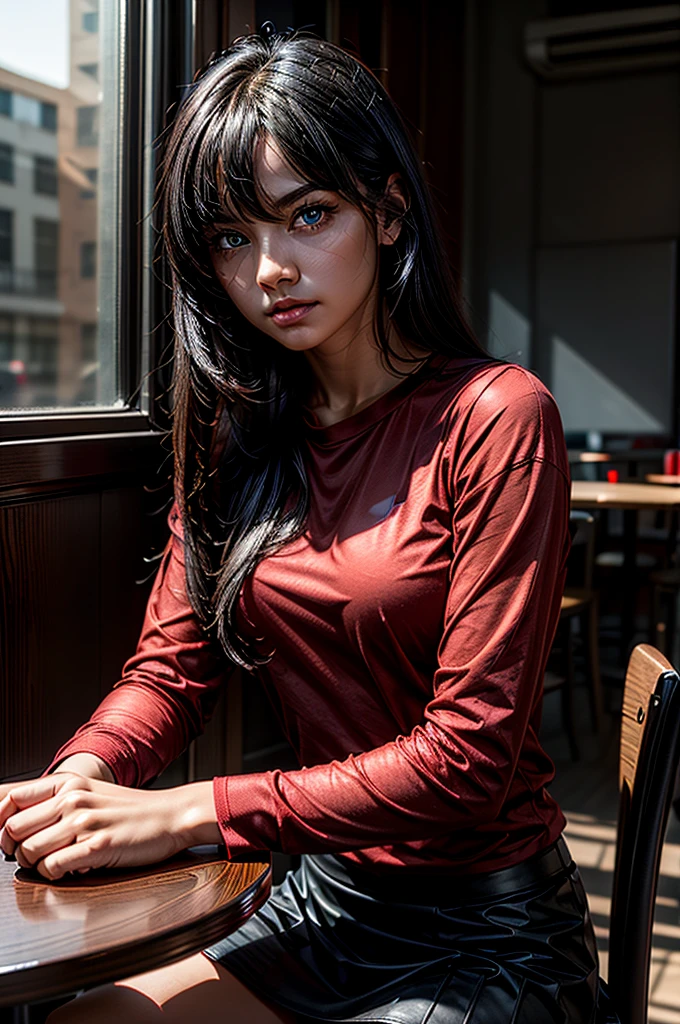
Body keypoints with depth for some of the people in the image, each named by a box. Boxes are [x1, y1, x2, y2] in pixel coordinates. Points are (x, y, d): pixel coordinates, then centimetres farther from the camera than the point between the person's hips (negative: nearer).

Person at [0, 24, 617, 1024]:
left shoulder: (495, 418, -17)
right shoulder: (237, 430, 3)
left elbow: (469, 752, -20)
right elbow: (171, 663, 2)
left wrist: (192, 813, -24)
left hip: (488, 940, -5)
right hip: (321, 904, 5)